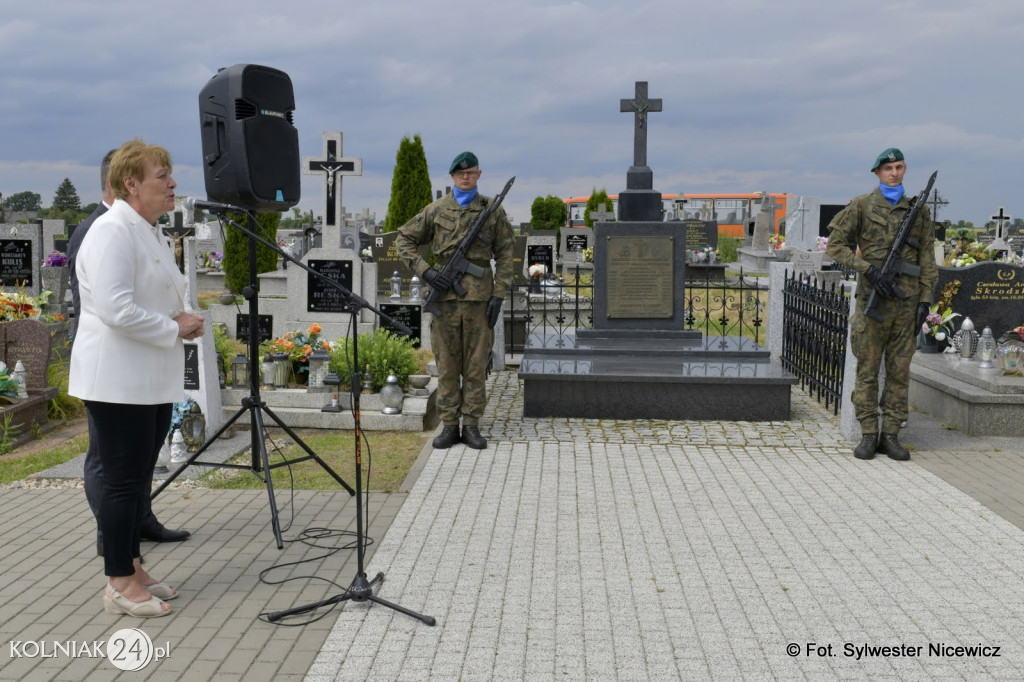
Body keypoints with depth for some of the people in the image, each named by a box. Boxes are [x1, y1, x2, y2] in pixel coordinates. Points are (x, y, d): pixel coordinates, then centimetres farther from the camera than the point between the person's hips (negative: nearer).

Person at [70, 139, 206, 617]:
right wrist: (175, 329, -16)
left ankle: (131, 568, 26)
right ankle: (119, 586, 6)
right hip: (118, 381, -10)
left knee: (139, 478, 15)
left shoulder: (149, 232, 17)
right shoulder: (112, 231, -15)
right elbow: (116, 310, -26)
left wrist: (182, 319, 9)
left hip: (152, 381, 10)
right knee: (123, 479, -3)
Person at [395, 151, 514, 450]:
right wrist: (424, 271, -2)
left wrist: (498, 296, -4)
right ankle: (449, 425, 11)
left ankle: (471, 425, 11)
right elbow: (404, 240, 12)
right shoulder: (436, 210, 7)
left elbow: (504, 256, 5)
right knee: (447, 364, 4)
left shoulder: (492, 210, 6)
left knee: (476, 364, 3)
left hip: (479, 296, -1)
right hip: (445, 294, 1)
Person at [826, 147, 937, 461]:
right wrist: (869, 270, -11)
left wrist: (925, 300, 3)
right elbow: (835, 244, -1)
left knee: (899, 371, 5)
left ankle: (890, 435, 13)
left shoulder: (919, 210, 10)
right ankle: (868, 435, 8)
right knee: (867, 370, 0)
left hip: (906, 301, 3)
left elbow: (927, 261, 11)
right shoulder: (862, 206, 2)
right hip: (873, 299, -3)